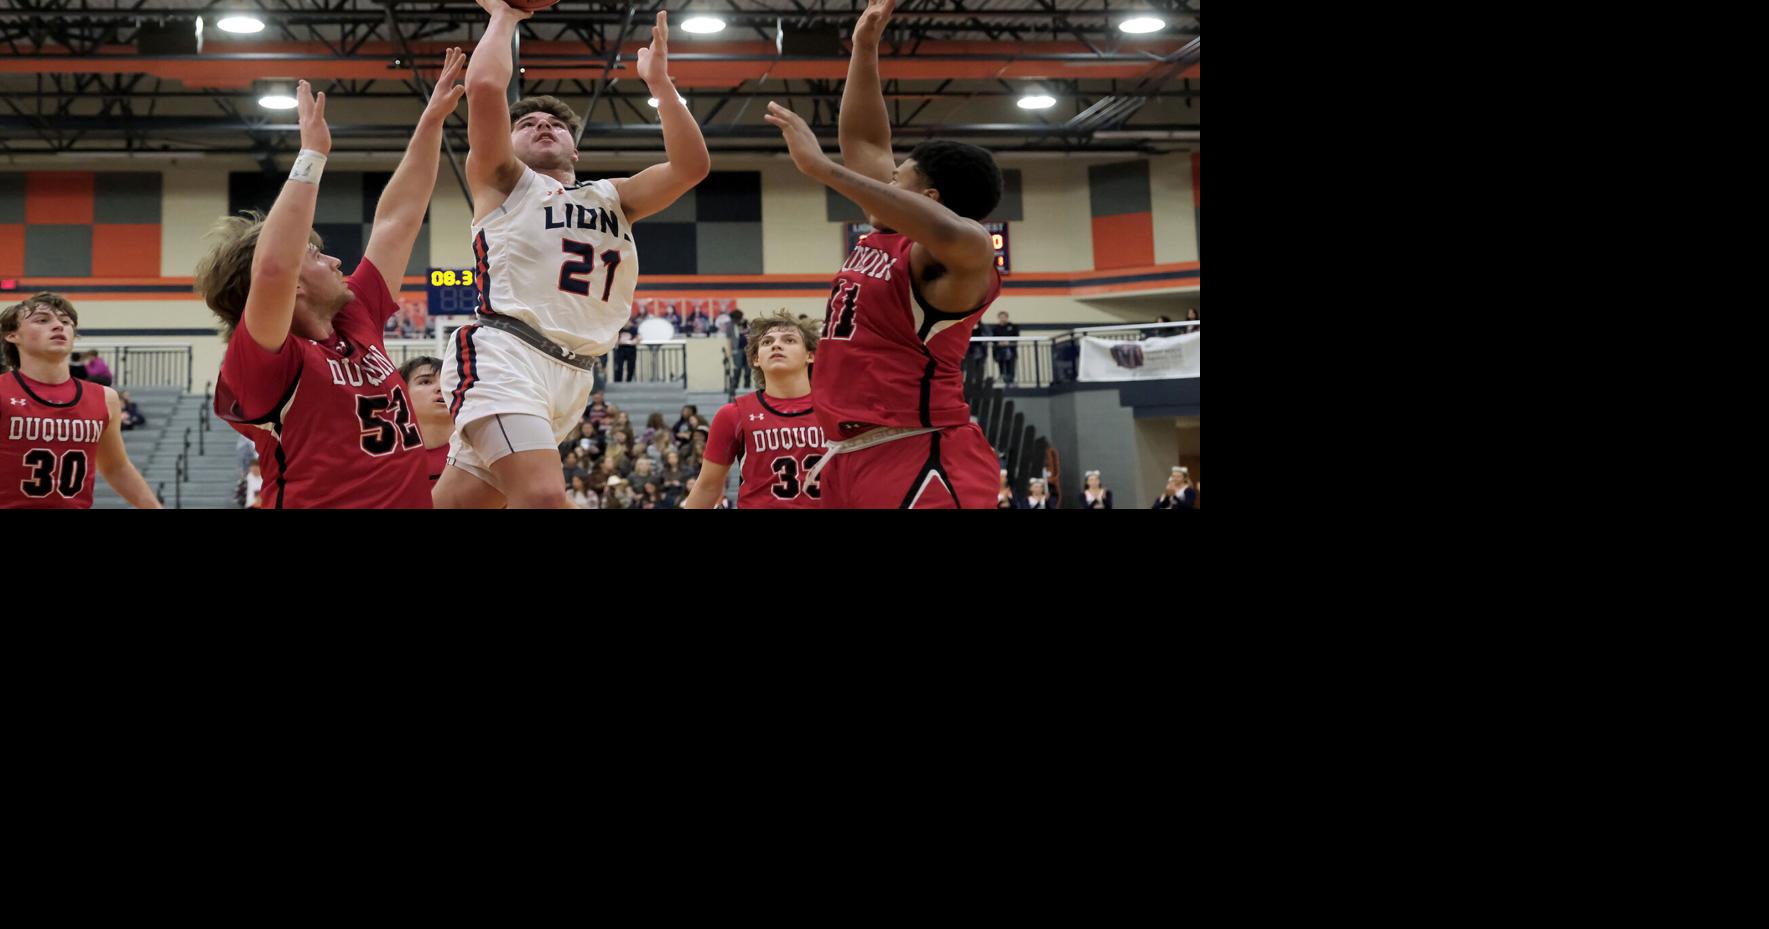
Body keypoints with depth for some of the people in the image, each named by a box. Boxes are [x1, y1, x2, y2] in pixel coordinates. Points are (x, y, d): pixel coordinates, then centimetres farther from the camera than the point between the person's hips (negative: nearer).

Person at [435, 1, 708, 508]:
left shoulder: (612, 198, 26)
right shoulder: (503, 182, 13)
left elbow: (691, 165, 11)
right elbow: (484, 86, -4)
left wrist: (659, 82, 8)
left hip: (571, 376, 5)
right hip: (504, 354, -5)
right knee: (544, 497, -27)